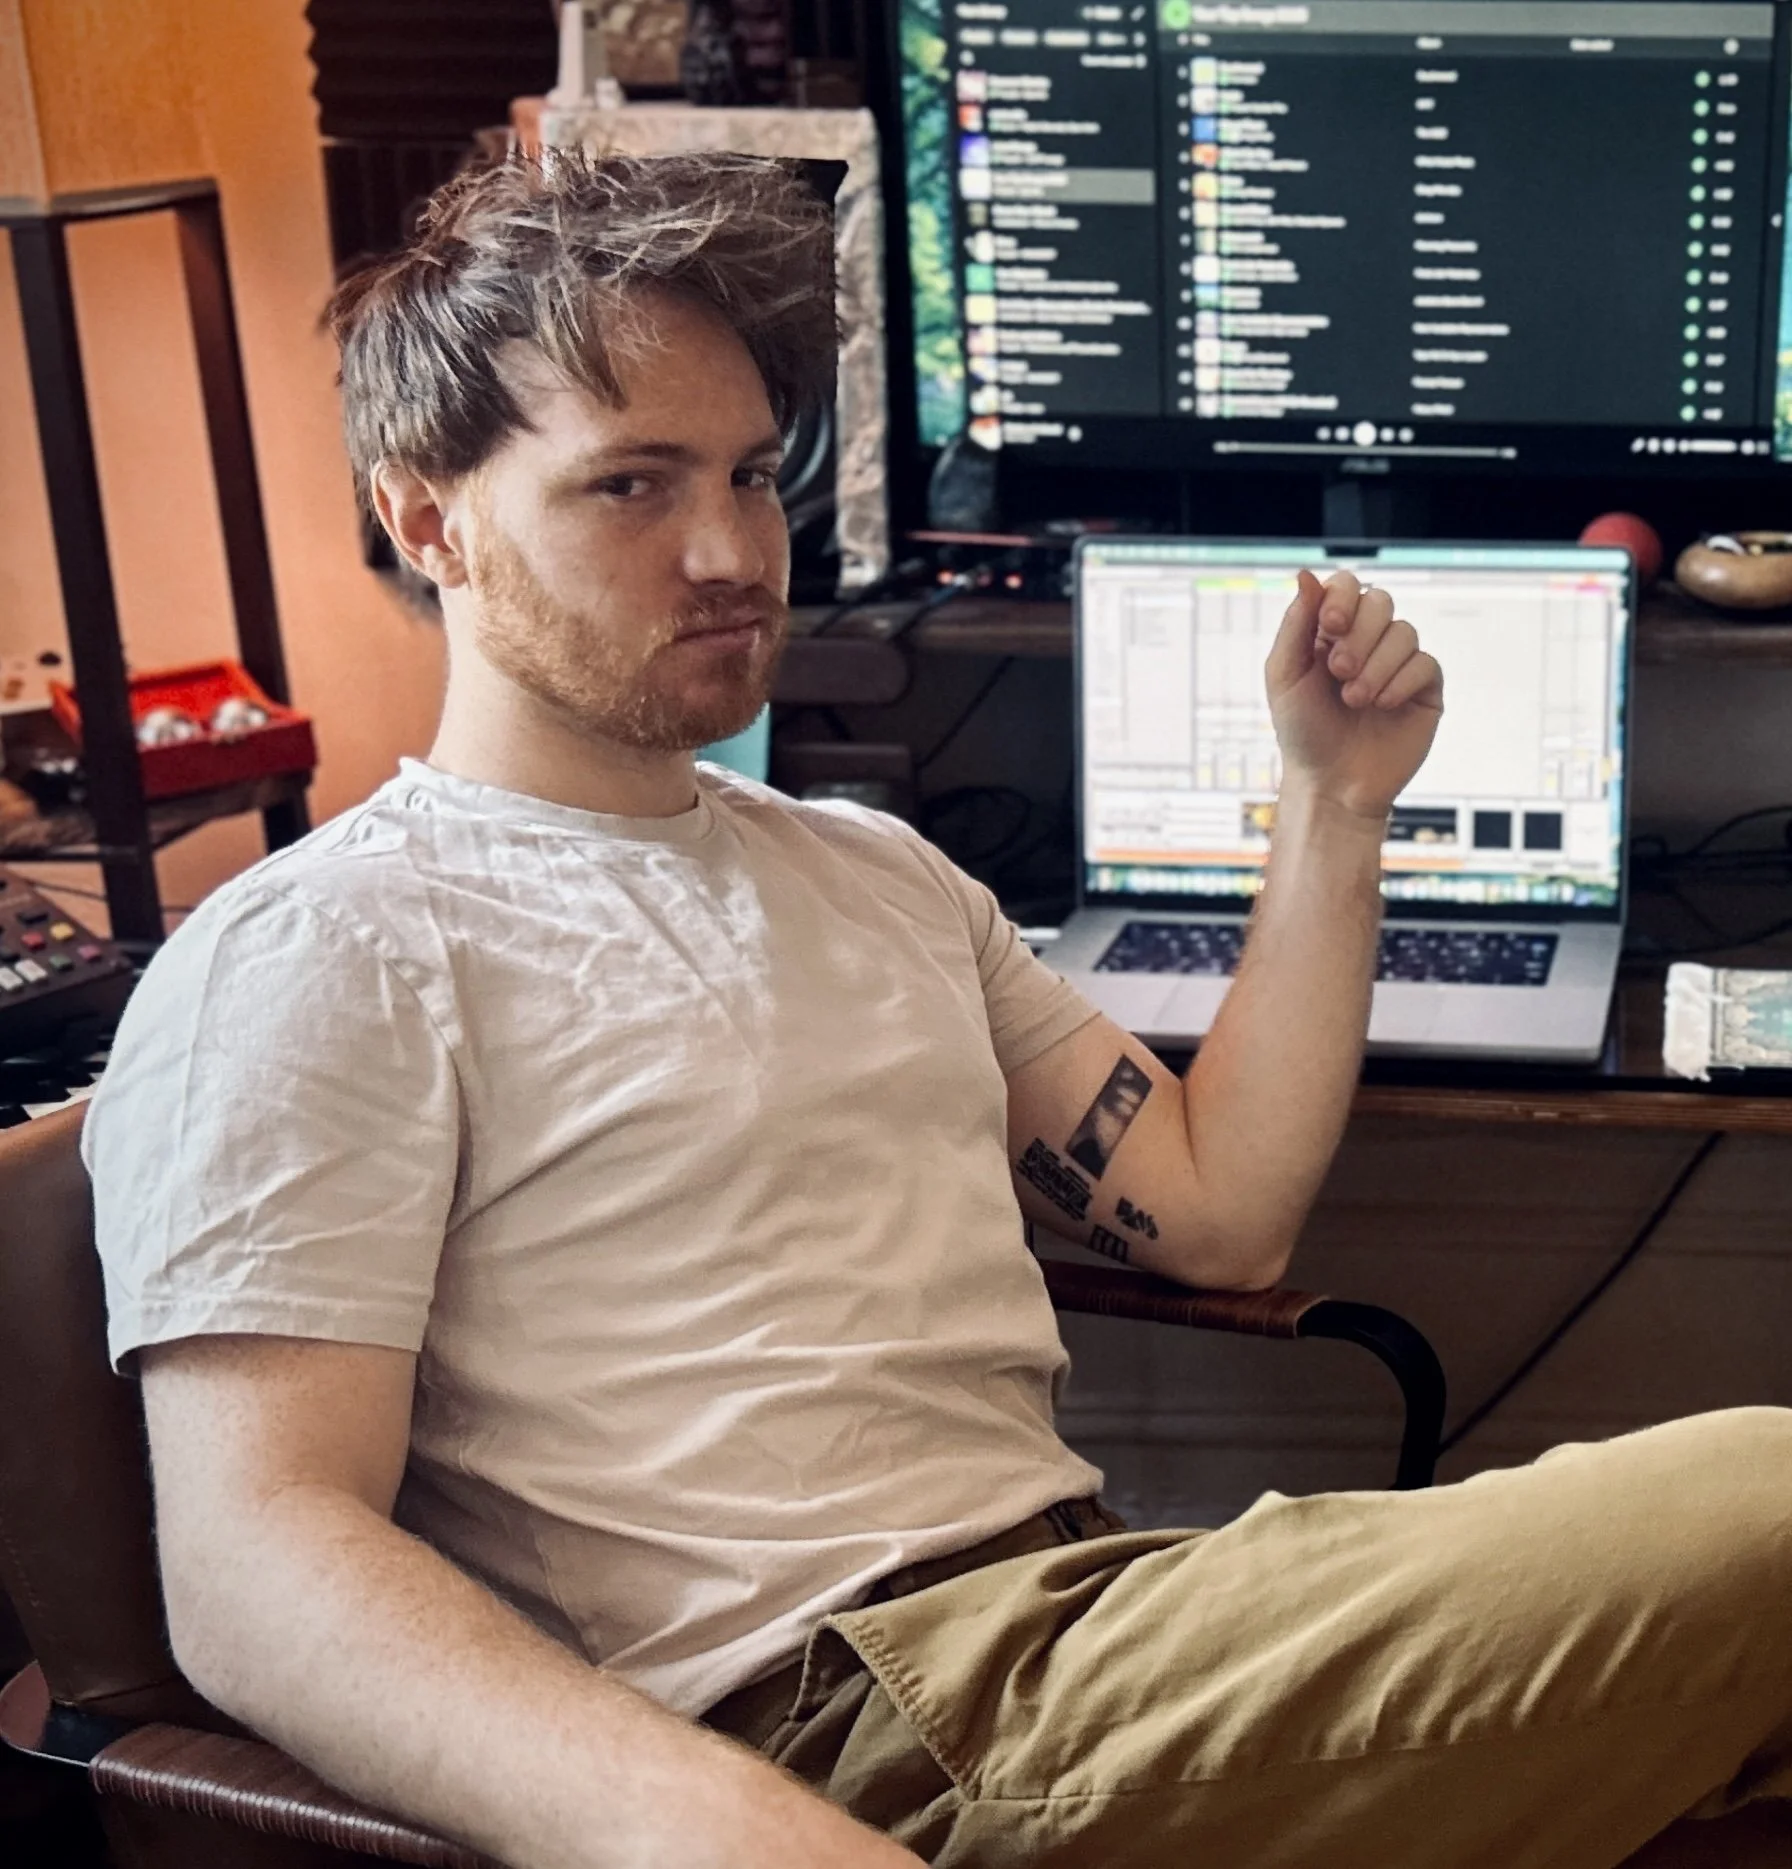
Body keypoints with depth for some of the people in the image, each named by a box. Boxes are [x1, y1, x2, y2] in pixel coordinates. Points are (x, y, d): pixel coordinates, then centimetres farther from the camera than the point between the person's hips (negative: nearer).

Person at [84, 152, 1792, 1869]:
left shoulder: (879, 873, 22)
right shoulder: (310, 956, -3)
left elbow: (1217, 1207, 19)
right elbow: (251, 1560, -14)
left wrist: (1332, 803, 13)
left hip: (1100, 1608, 8)